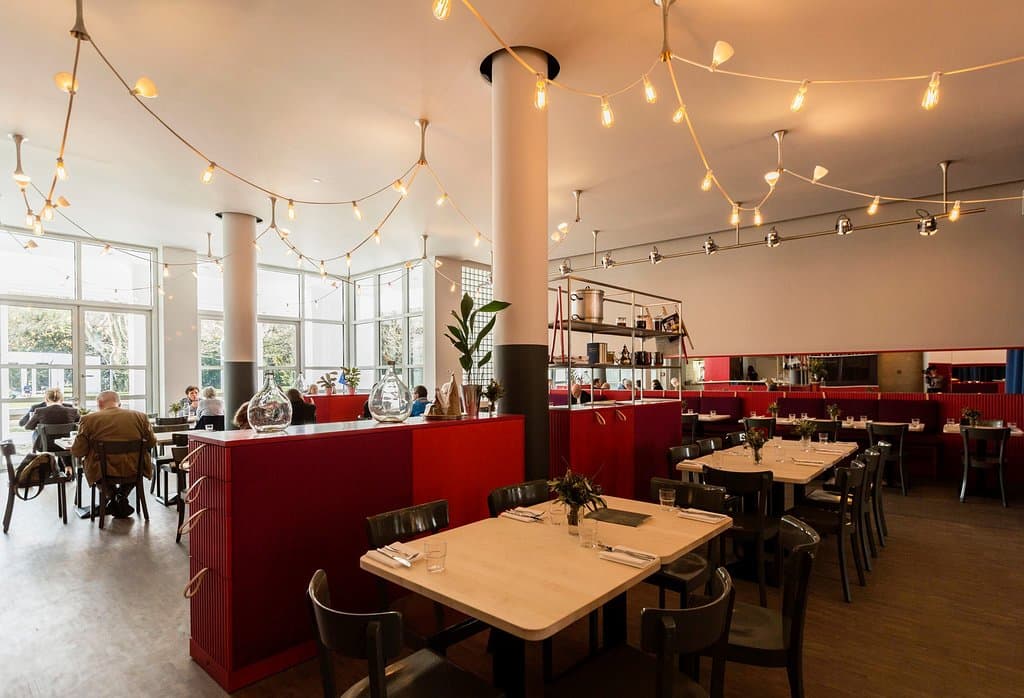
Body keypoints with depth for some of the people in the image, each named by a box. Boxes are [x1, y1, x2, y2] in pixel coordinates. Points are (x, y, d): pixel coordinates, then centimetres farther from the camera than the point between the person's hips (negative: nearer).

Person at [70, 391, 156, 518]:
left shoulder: (89, 419, -7)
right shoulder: (140, 416, -2)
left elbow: (77, 452, -3)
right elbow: (151, 442, 8)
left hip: (103, 471, -1)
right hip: (135, 470, 1)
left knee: (88, 461, 30)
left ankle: (111, 496, 22)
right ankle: (122, 496, 20)